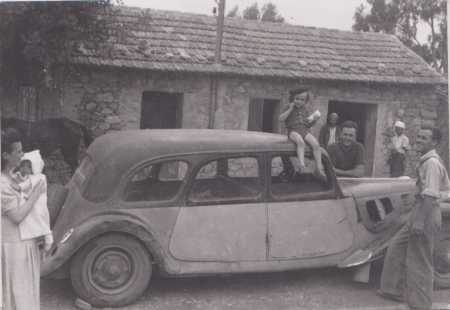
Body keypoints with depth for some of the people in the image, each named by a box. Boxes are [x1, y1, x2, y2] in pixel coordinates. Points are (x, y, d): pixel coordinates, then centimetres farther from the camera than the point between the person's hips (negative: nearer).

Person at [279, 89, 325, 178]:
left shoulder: (306, 109, 16)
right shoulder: (289, 108, 9)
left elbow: (309, 124, 19)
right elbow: (281, 119, -4)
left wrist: (314, 119, -4)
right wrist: (290, 109, -7)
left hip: (305, 130, 3)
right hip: (293, 131, -3)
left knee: (316, 144, -21)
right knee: (300, 142, -38)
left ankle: (319, 168, -17)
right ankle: (301, 163, -43)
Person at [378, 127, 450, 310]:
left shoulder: (431, 163, -16)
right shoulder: (432, 160, 14)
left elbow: (430, 195, -23)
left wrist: (420, 221, -27)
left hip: (426, 214, -10)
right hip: (420, 211, 10)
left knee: (419, 261, -1)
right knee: (397, 247, 17)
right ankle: (395, 290, 27)